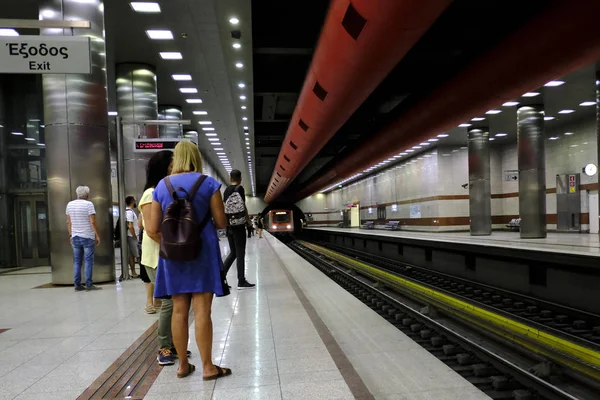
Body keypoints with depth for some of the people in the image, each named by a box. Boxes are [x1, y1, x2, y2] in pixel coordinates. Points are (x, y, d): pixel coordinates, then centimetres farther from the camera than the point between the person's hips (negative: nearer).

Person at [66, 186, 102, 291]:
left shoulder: (70, 204, 8)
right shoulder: (88, 204, -9)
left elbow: (68, 222, 12)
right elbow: (92, 222, -13)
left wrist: (70, 234, 20)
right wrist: (97, 235, -8)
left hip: (75, 237, 5)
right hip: (87, 237, -5)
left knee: (77, 261, 9)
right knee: (88, 261, -1)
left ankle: (77, 285, 11)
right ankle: (89, 284, -1)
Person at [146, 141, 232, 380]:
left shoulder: (161, 186, 4)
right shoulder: (208, 183, -5)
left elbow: (152, 230, 2)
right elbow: (221, 223, -3)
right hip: (203, 251, -3)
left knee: (179, 310, 9)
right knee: (202, 310, 0)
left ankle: (183, 365, 20)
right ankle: (207, 367, 8)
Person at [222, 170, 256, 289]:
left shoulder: (226, 190, 13)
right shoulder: (239, 188, -8)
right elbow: (242, 206, -12)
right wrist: (248, 220, -2)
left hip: (229, 225, 7)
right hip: (238, 224, -7)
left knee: (233, 253, 15)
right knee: (240, 254, -2)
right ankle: (241, 282, 2)